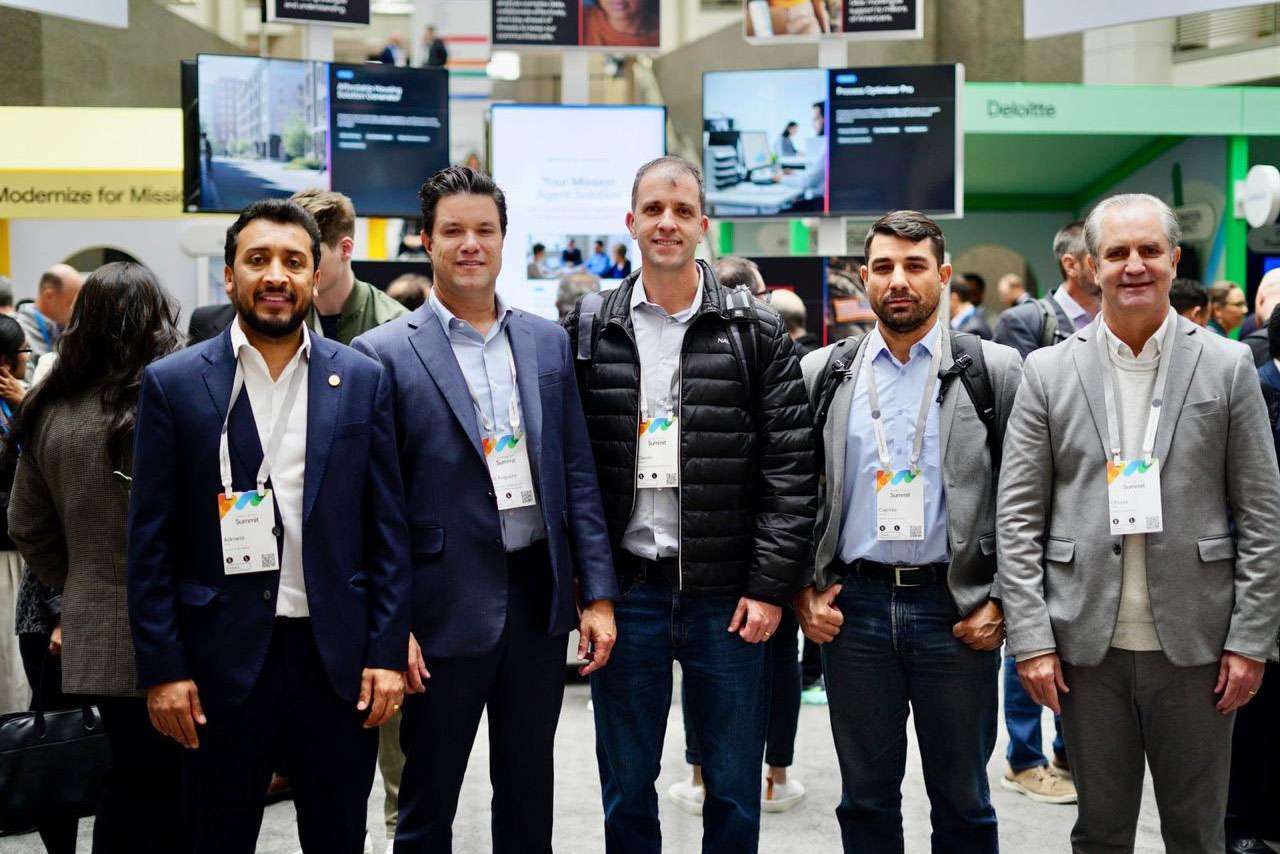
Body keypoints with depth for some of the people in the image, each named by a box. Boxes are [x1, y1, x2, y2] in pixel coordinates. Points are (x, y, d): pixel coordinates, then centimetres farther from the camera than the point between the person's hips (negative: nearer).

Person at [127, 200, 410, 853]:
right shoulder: (174, 383, 0)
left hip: (338, 657, 1)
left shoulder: (362, 380, 5)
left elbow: (388, 528, 5)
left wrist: (388, 652, -1)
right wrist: (161, 668, -5)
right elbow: (150, 540, 0)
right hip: (222, 659, -1)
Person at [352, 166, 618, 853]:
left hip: (540, 597, 4)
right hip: (446, 609, -4)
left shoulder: (547, 343, 8)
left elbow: (577, 476, 8)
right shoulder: (386, 354, -5)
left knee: (529, 793, 16)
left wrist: (597, 595, 3)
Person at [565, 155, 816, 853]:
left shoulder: (756, 333, 1)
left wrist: (771, 586, -8)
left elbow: (790, 468, -2)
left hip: (730, 594, -1)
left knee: (735, 791, 9)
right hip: (625, 591, 1)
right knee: (626, 788, 12)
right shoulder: (589, 331, 4)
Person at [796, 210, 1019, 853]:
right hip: (853, 607, 2)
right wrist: (803, 593, 2)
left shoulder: (995, 370, 0)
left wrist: (1002, 602, -5)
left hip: (956, 608, -1)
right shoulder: (822, 373, 6)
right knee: (865, 798, 11)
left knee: (962, 800, 9)